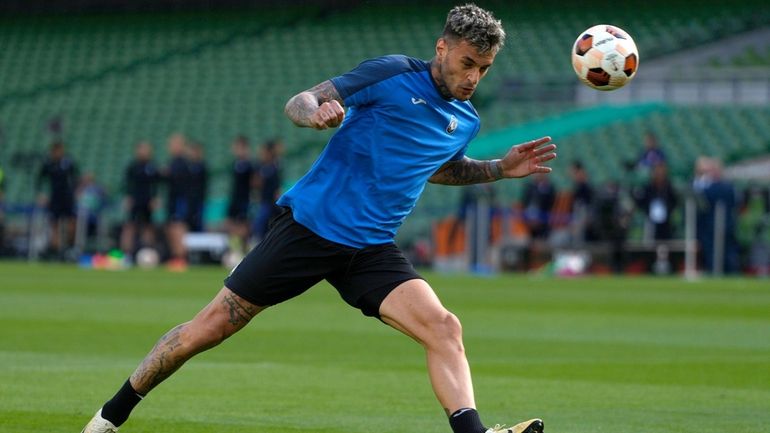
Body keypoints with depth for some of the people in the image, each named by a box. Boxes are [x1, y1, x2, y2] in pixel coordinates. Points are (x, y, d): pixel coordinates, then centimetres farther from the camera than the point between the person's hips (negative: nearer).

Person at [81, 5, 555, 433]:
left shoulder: (466, 121, 11)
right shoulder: (393, 75, -7)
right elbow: (298, 103, -10)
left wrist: (500, 169, 20)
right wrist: (317, 112, -33)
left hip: (371, 251, 5)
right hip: (309, 224, -5)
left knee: (444, 328, -19)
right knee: (210, 327, -1)